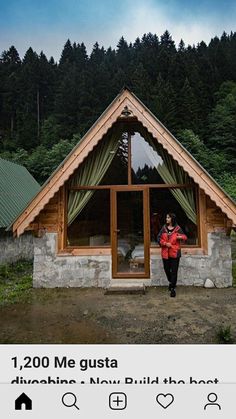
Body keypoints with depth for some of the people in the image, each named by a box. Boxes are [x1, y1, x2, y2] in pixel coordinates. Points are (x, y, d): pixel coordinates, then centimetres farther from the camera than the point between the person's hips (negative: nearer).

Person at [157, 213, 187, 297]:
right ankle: (171, 281, 41)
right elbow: (158, 238, 2)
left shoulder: (177, 228, 0)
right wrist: (165, 243, -14)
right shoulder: (164, 228, 5)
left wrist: (180, 237, -17)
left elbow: (185, 237, 5)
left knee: (174, 271, -2)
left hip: (175, 252, -3)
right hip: (165, 253, 3)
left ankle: (172, 288, 8)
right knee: (166, 269, 12)